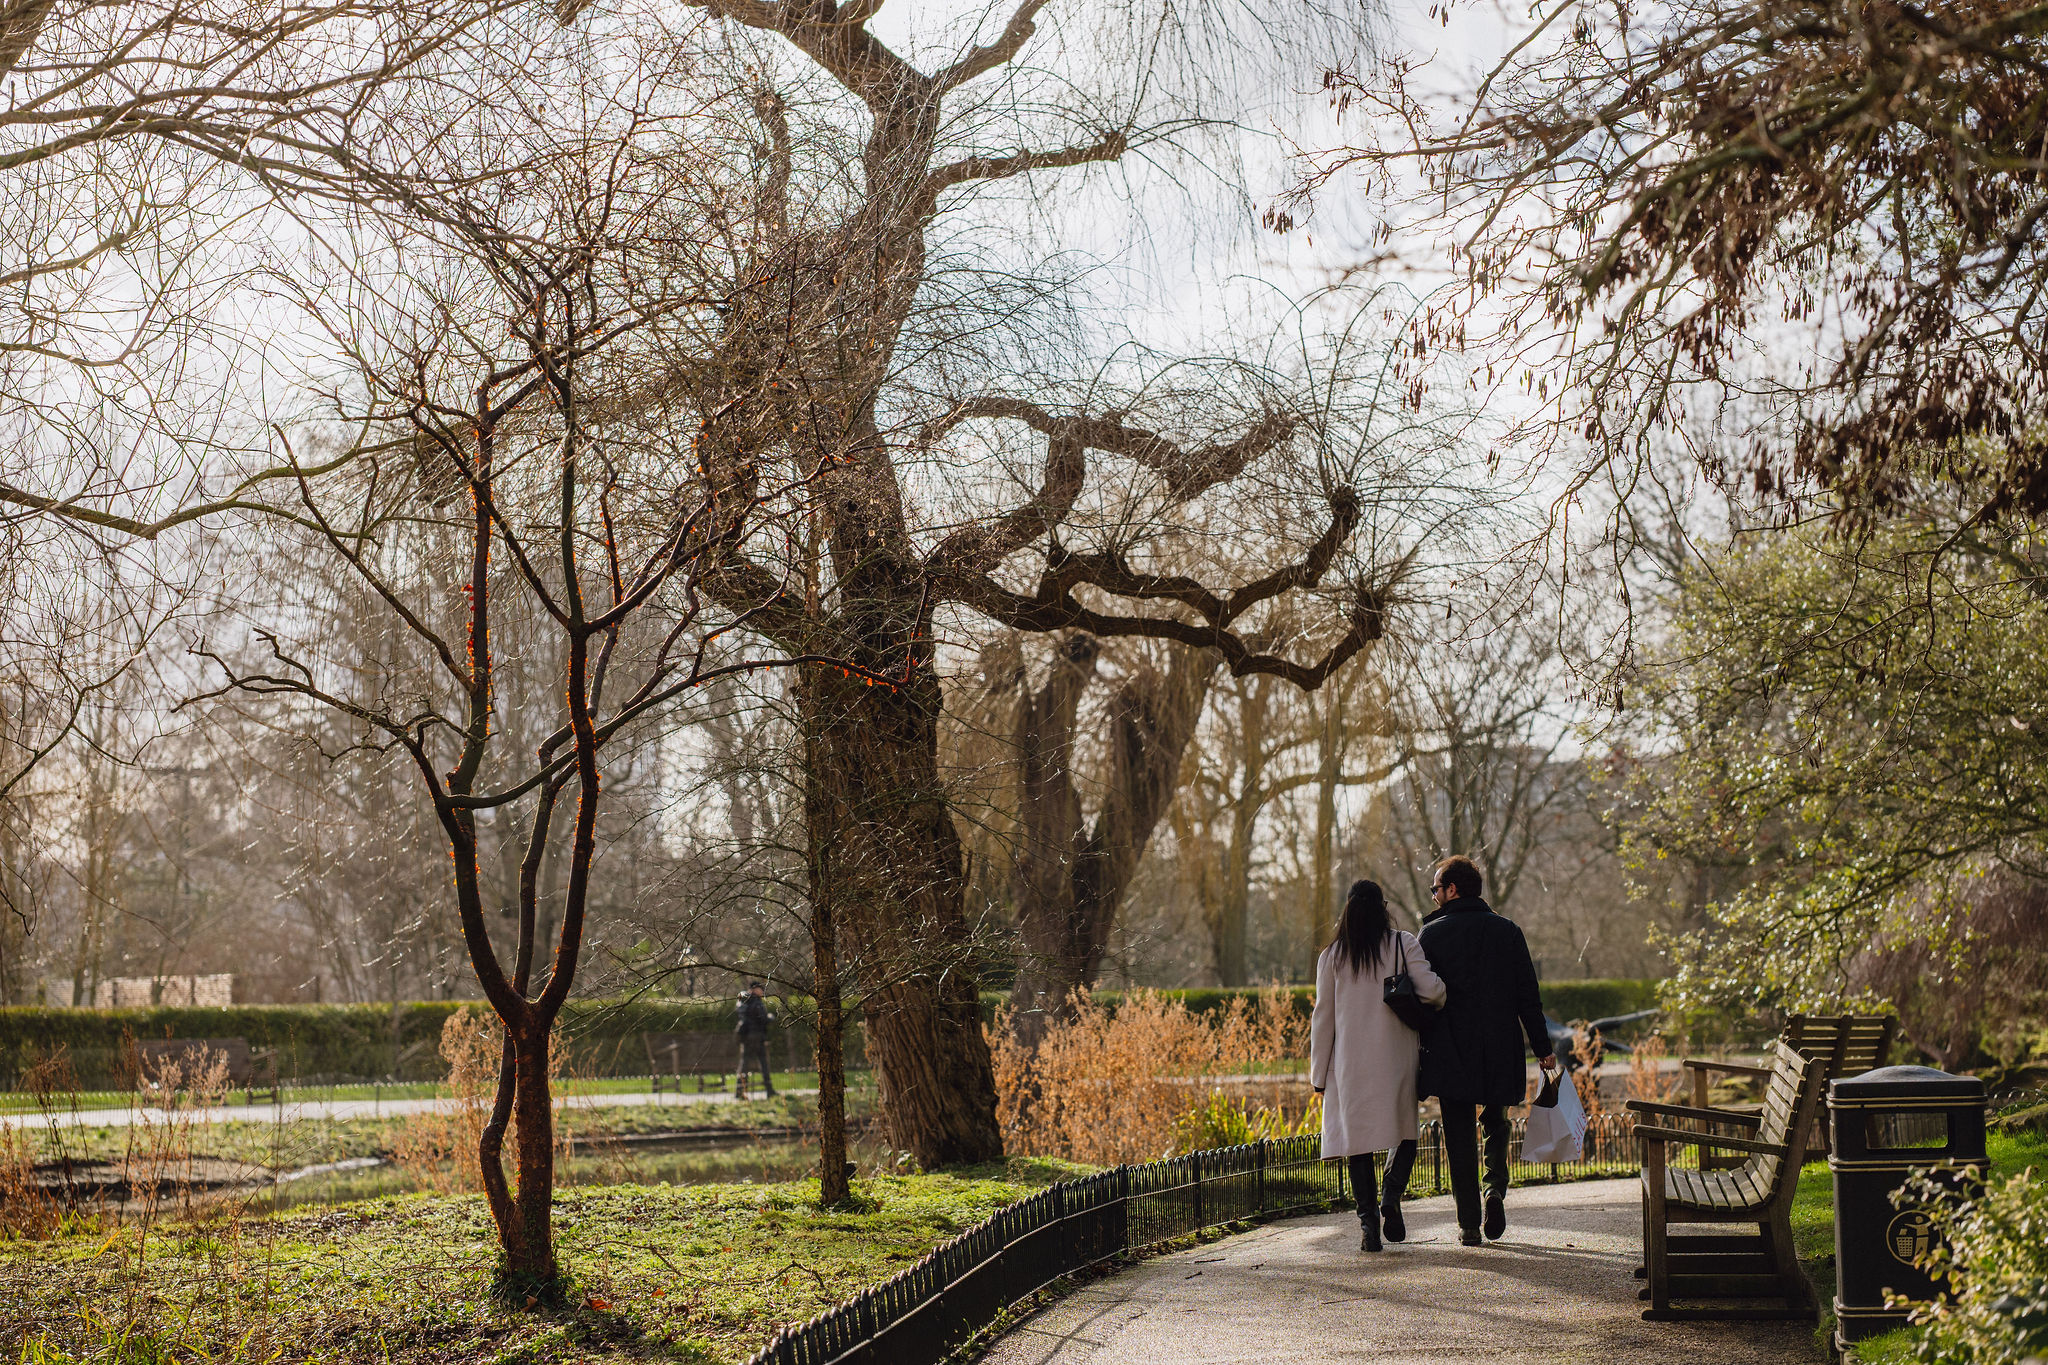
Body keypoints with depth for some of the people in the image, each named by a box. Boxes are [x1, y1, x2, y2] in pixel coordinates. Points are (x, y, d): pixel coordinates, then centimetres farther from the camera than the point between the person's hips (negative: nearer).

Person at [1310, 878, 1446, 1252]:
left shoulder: (1332, 956, 4)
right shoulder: (1403, 944, 0)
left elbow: (1323, 1017, 5)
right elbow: (1430, 989, -12)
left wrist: (1319, 1075, 10)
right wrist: (1440, 1000, 14)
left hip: (1350, 1063, 1)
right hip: (1395, 1059, -1)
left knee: (1359, 1136, 4)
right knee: (1405, 1130, 13)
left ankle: (1367, 1219, -3)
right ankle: (1392, 1196, -10)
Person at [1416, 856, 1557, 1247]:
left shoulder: (1433, 933, -4)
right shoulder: (1508, 931, 3)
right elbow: (1528, 997, 3)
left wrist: (1419, 1047, 4)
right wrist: (1543, 1048, 7)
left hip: (1449, 1054, -2)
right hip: (1500, 1053, 2)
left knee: (1459, 1136, 4)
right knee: (1495, 1122, 21)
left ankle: (1469, 1225, 2)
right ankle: (1495, 1187, -3)